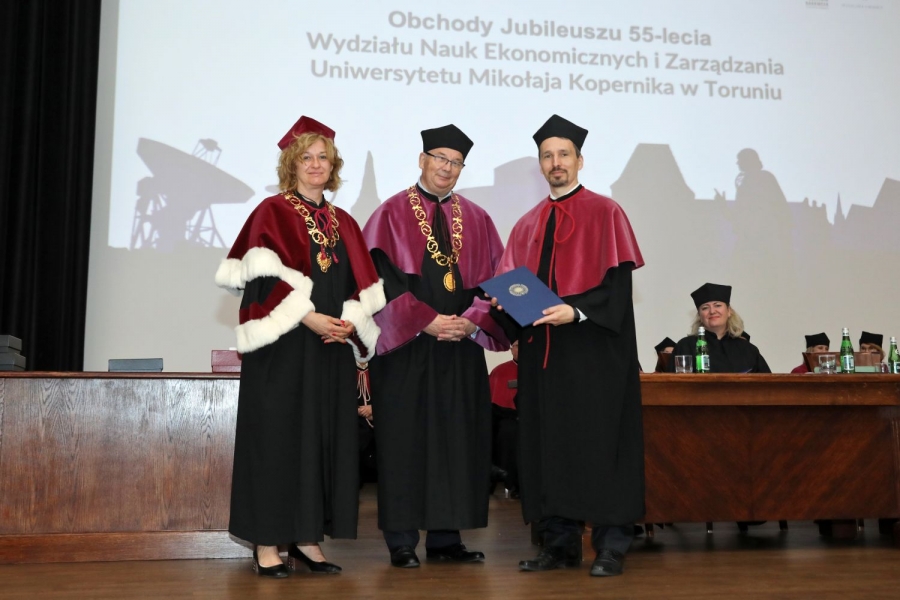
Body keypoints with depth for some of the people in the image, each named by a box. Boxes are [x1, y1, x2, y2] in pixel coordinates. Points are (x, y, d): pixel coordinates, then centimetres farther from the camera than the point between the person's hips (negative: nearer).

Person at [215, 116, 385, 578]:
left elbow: (360, 286, 14)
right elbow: (264, 277, -10)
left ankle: (307, 539, 14)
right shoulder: (272, 212, 0)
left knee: (327, 439, 5)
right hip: (283, 346, -5)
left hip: (333, 348, 6)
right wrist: (309, 318, -18)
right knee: (278, 437, -3)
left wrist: (349, 322, -5)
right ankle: (267, 544, 5)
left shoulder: (343, 223, 16)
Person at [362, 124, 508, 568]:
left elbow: (491, 280, 8)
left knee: (457, 440, 5)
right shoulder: (391, 214, 2)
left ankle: (446, 537, 15)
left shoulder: (476, 219, 13)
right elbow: (382, 278, -8)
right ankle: (401, 542, 9)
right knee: (405, 441, 0)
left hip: (461, 348, 4)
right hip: (406, 347, -4)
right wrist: (426, 321, -15)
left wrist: (470, 322, -9)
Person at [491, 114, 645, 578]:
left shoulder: (605, 213, 1)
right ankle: (559, 543, 14)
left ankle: (611, 546, 4)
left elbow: (617, 282, -8)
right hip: (542, 352, 5)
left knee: (600, 445, -3)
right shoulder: (528, 225, 16)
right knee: (548, 446, 6)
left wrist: (575, 311, -20)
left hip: (595, 350, -5)